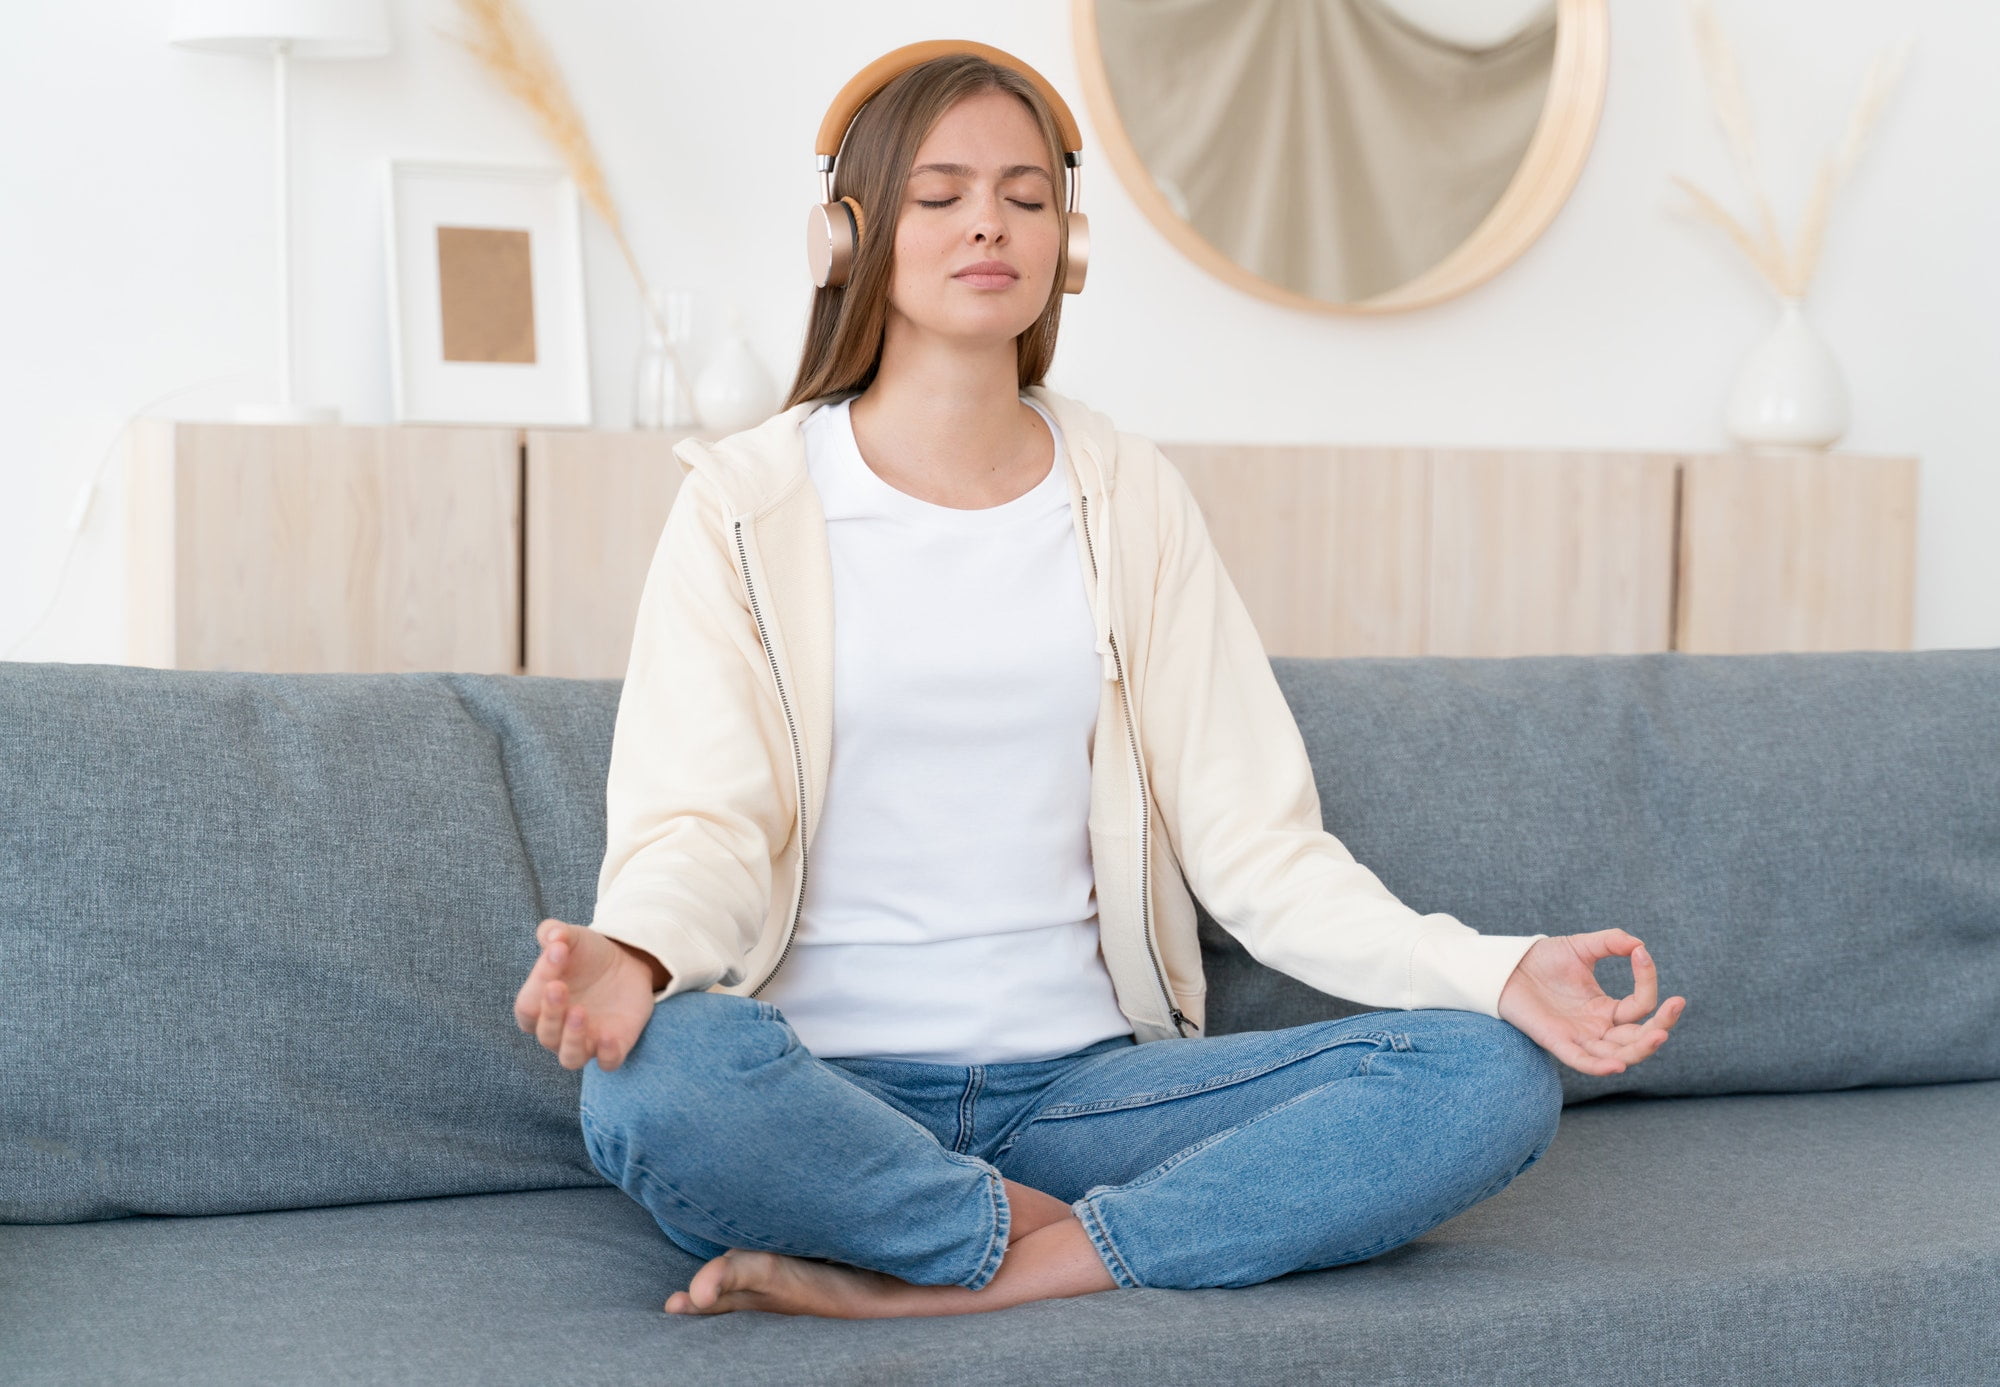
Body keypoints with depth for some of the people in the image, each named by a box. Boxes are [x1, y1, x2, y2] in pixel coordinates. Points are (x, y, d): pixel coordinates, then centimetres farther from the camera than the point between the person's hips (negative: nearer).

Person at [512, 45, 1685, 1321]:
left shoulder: (1133, 499, 10)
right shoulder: (748, 502, 3)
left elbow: (1251, 831, 5)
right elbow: (700, 820, -6)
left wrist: (1491, 972, -12)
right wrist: (631, 953, -31)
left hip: (1083, 1080, 3)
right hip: (830, 1092, -3)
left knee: (1493, 1078, -19)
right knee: (655, 1077, -37)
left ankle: (929, 1287, -22)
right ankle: (1055, 1239, -12)